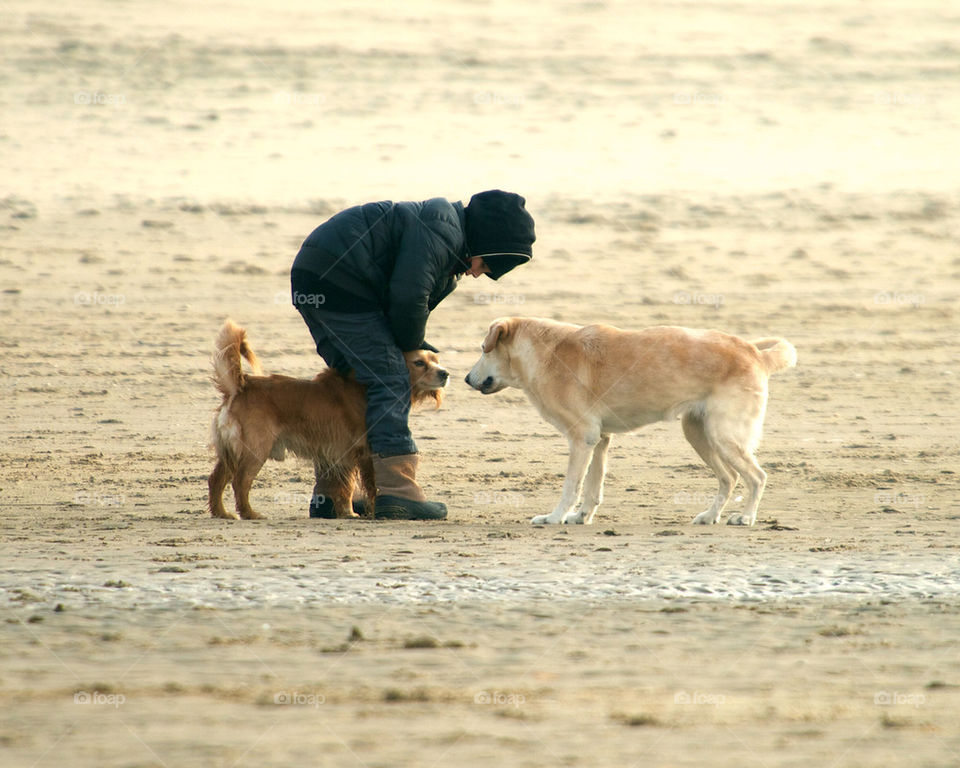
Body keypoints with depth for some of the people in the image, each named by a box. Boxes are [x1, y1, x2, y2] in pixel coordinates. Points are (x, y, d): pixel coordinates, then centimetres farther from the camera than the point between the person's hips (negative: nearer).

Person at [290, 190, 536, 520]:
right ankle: (396, 491, -17)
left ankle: (328, 494, 18)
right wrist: (412, 344, -6)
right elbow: (408, 296, -21)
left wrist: (414, 345, 4)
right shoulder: (442, 231, -14)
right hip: (337, 281, -11)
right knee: (389, 381, -11)